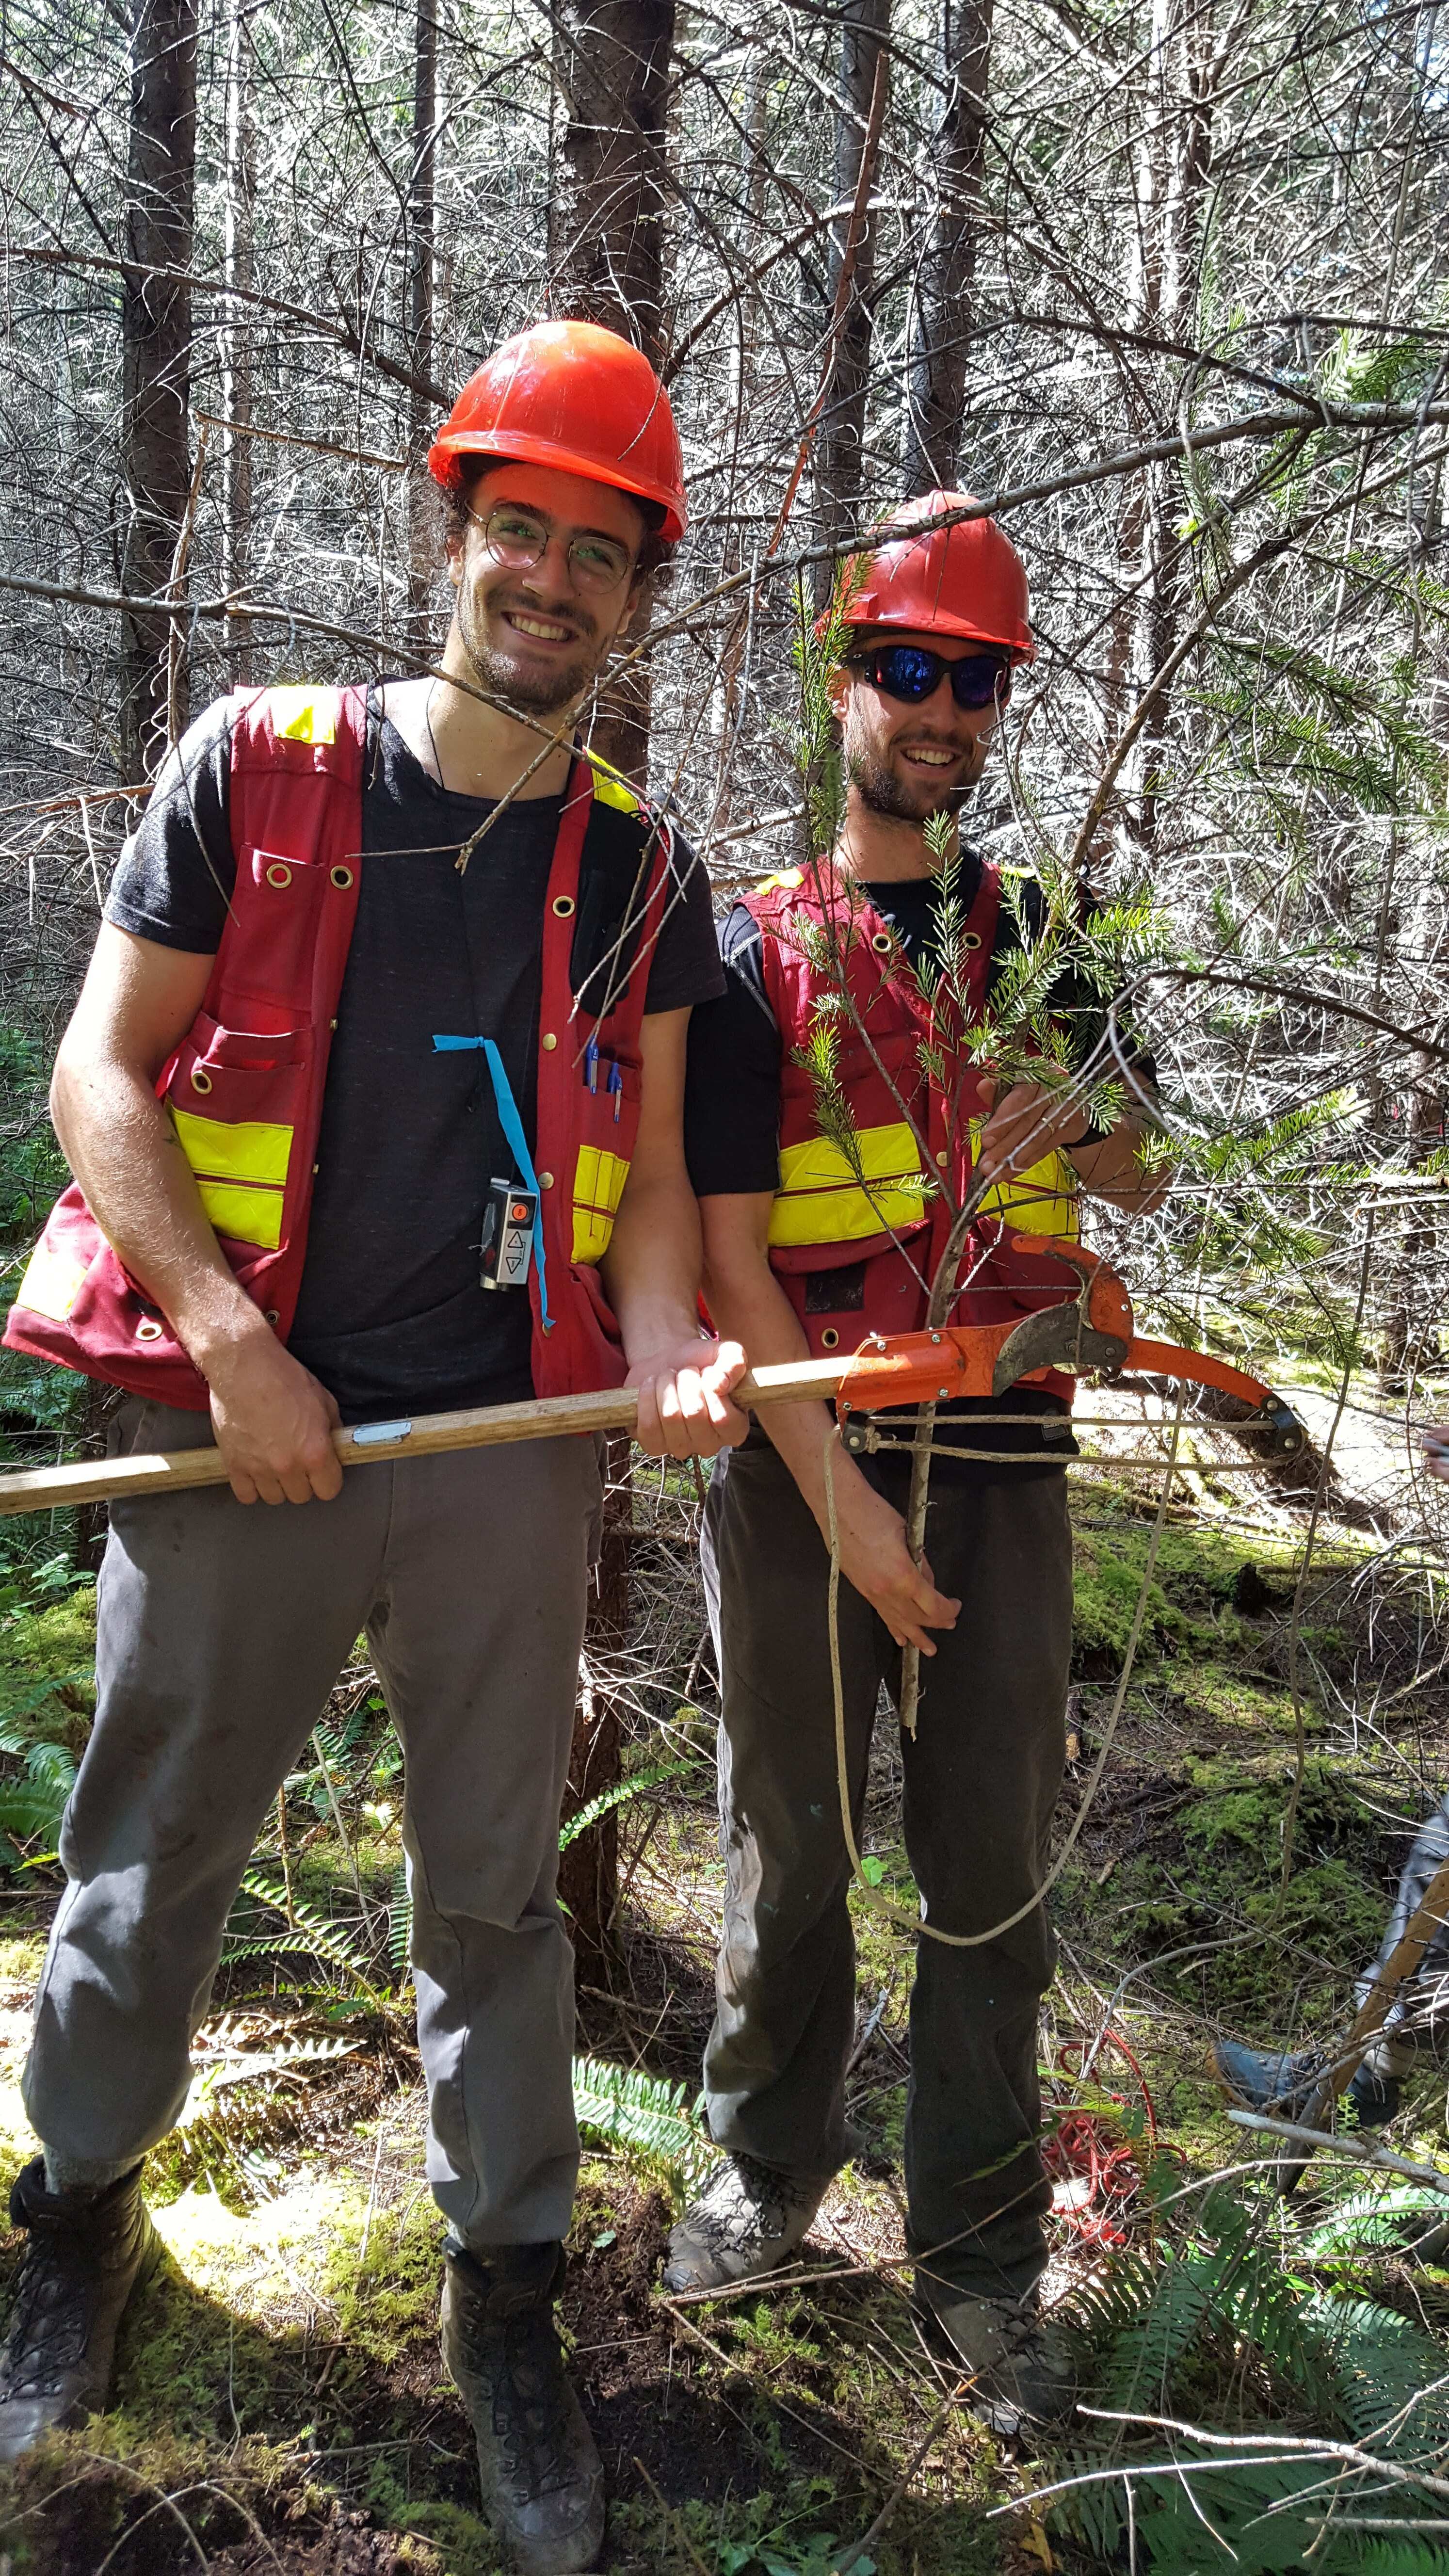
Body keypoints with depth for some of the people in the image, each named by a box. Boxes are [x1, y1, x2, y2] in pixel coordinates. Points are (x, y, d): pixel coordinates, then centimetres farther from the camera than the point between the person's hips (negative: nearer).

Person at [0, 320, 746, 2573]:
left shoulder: (638, 872, 7)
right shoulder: (258, 766, 0)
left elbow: (647, 1169, 9)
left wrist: (663, 1345, -11)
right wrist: (231, 1336, -13)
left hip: (506, 1445, 2)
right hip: (235, 1432, -1)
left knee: (496, 1884, 12)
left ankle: (506, 2292, 31)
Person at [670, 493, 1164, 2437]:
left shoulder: (1038, 944, 11)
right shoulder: (755, 958, 0)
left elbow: (1144, 1174, 18)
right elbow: (728, 1254, -6)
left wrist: (1066, 1134, -8)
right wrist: (840, 1501, -13)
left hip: (1002, 1465, 3)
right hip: (798, 1467, -2)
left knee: (994, 1870, 7)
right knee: (788, 1852, 10)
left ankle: (980, 2252, 23)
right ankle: (771, 2170, 33)